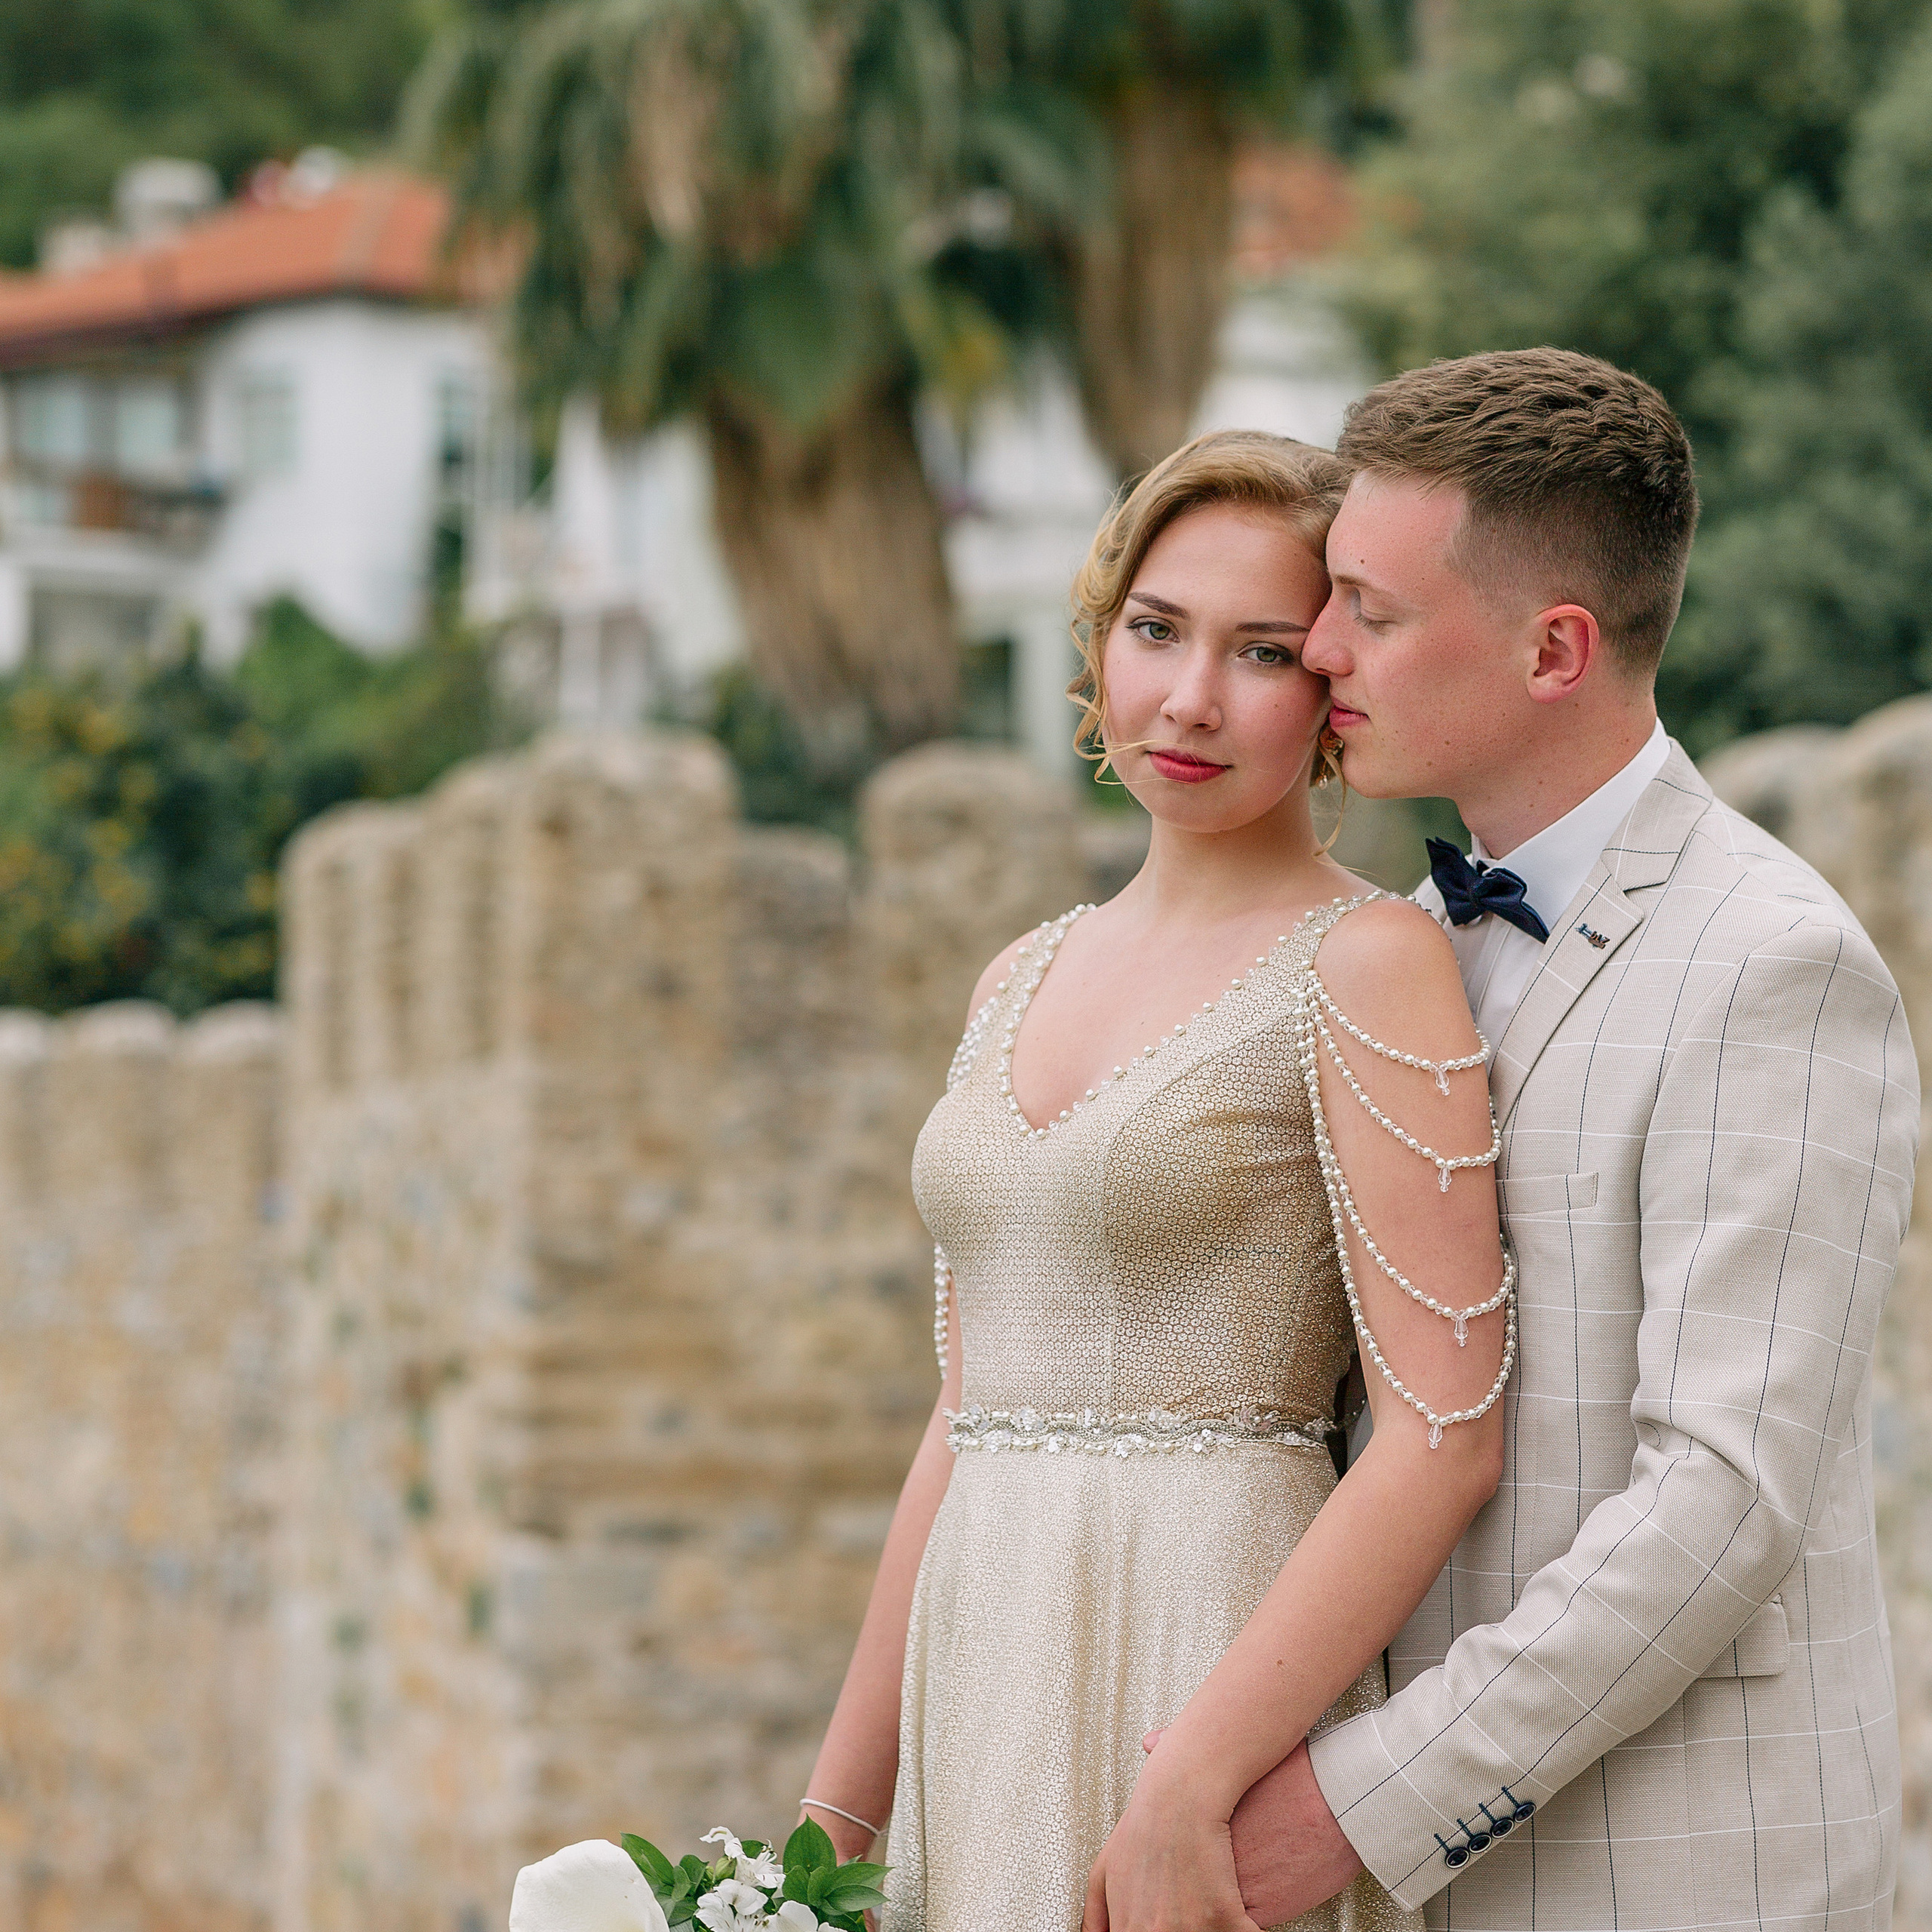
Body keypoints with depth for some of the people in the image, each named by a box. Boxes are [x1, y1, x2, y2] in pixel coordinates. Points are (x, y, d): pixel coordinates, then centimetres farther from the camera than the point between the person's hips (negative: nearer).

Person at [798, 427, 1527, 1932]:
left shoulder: (1368, 964, -7)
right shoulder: (1023, 981, 13)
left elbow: (1443, 1439, -14)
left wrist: (1188, 1787, -20)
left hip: (1222, 1680, -6)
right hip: (991, 1698, 6)